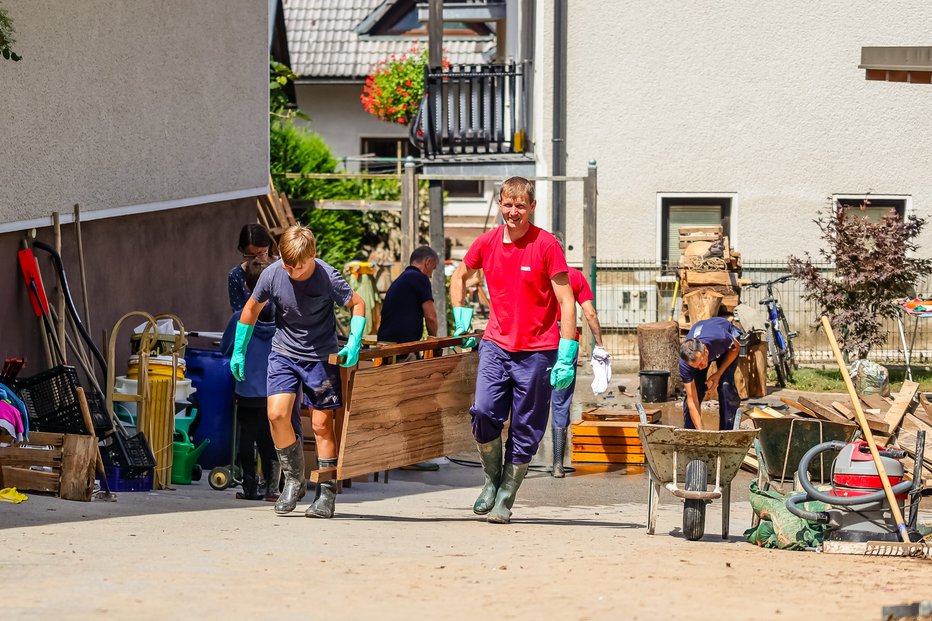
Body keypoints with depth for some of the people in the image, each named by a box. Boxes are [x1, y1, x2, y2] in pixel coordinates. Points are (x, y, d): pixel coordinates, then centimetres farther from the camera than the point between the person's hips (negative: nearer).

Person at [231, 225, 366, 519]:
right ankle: (294, 480, 3)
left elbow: (358, 304, -4)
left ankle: (326, 495, 9)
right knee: (277, 414, -15)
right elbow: (252, 309, 5)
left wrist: (354, 343, -18)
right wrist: (238, 351, 10)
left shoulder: (328, 278, -19)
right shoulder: (272, 274, -13)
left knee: (321, 424, -1)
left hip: (321, 357, -2)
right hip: (284, 353, 2)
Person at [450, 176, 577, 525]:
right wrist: (462, 320, 12)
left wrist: (567, 356, -14)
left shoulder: (546, 245, -8)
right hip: (496, 344, 3)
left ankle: (505, 500, 13)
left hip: (537, 351, -2)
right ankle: (492, 478, 9)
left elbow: (566, 301, -8)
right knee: (483, 411, -15)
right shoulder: (487, 243, 3)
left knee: (525, 430, 2)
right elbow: (459, 277, 23)